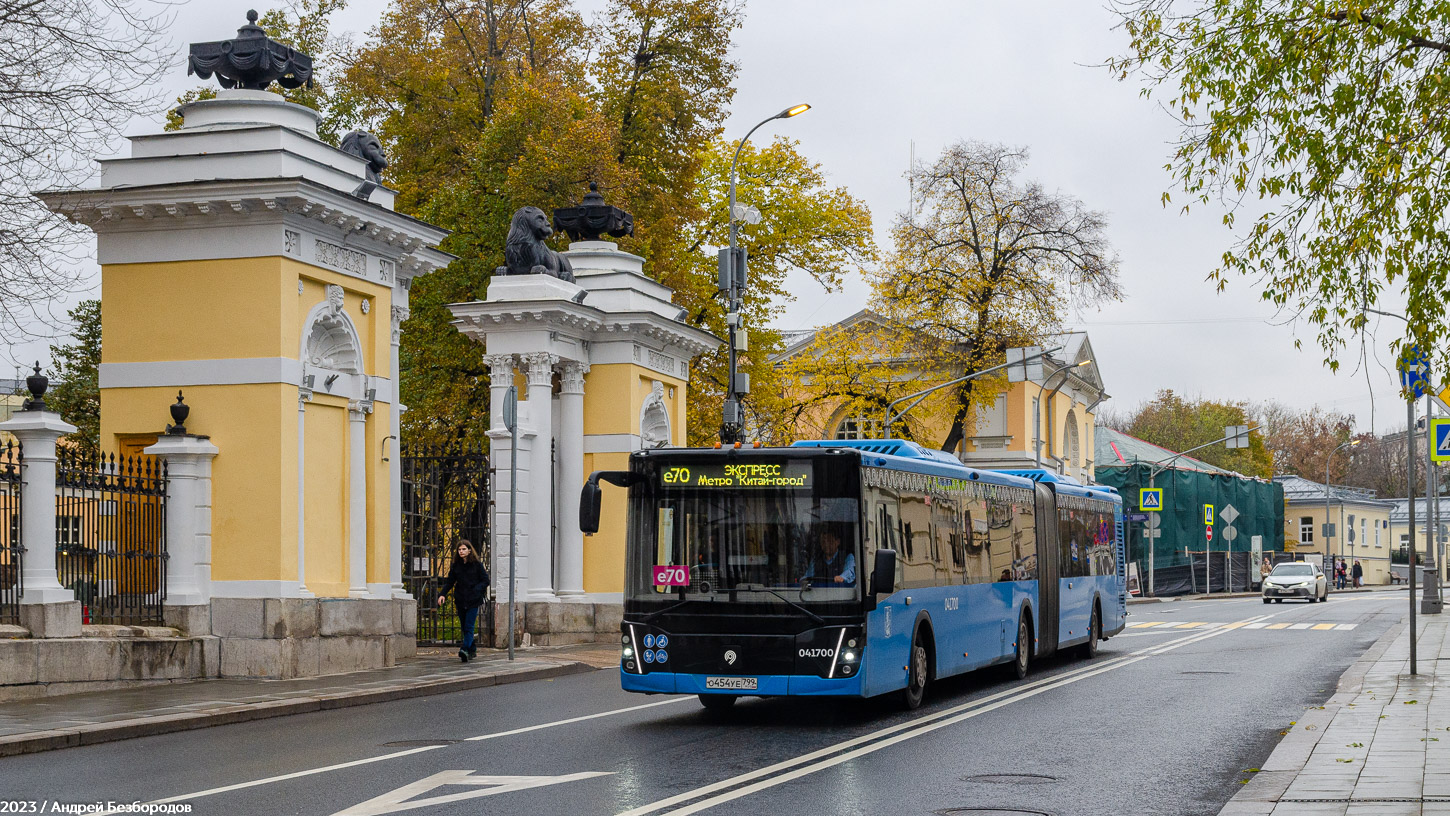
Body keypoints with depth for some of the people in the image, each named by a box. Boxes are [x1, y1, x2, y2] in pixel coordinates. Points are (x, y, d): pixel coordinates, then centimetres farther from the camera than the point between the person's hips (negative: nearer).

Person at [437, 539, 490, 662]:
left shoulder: (477, 564, -3)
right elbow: (449, 582, 10)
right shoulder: (456, 565, 7)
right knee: (464, 628, 9)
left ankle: (465, 650, -24)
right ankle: (472, 650, 21)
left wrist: (476, 590, -15)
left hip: (473, 601, -4)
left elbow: (485, 581, 0)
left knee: (469, 627, -14)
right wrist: (442, 594, -6)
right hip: (460, 600, 4)